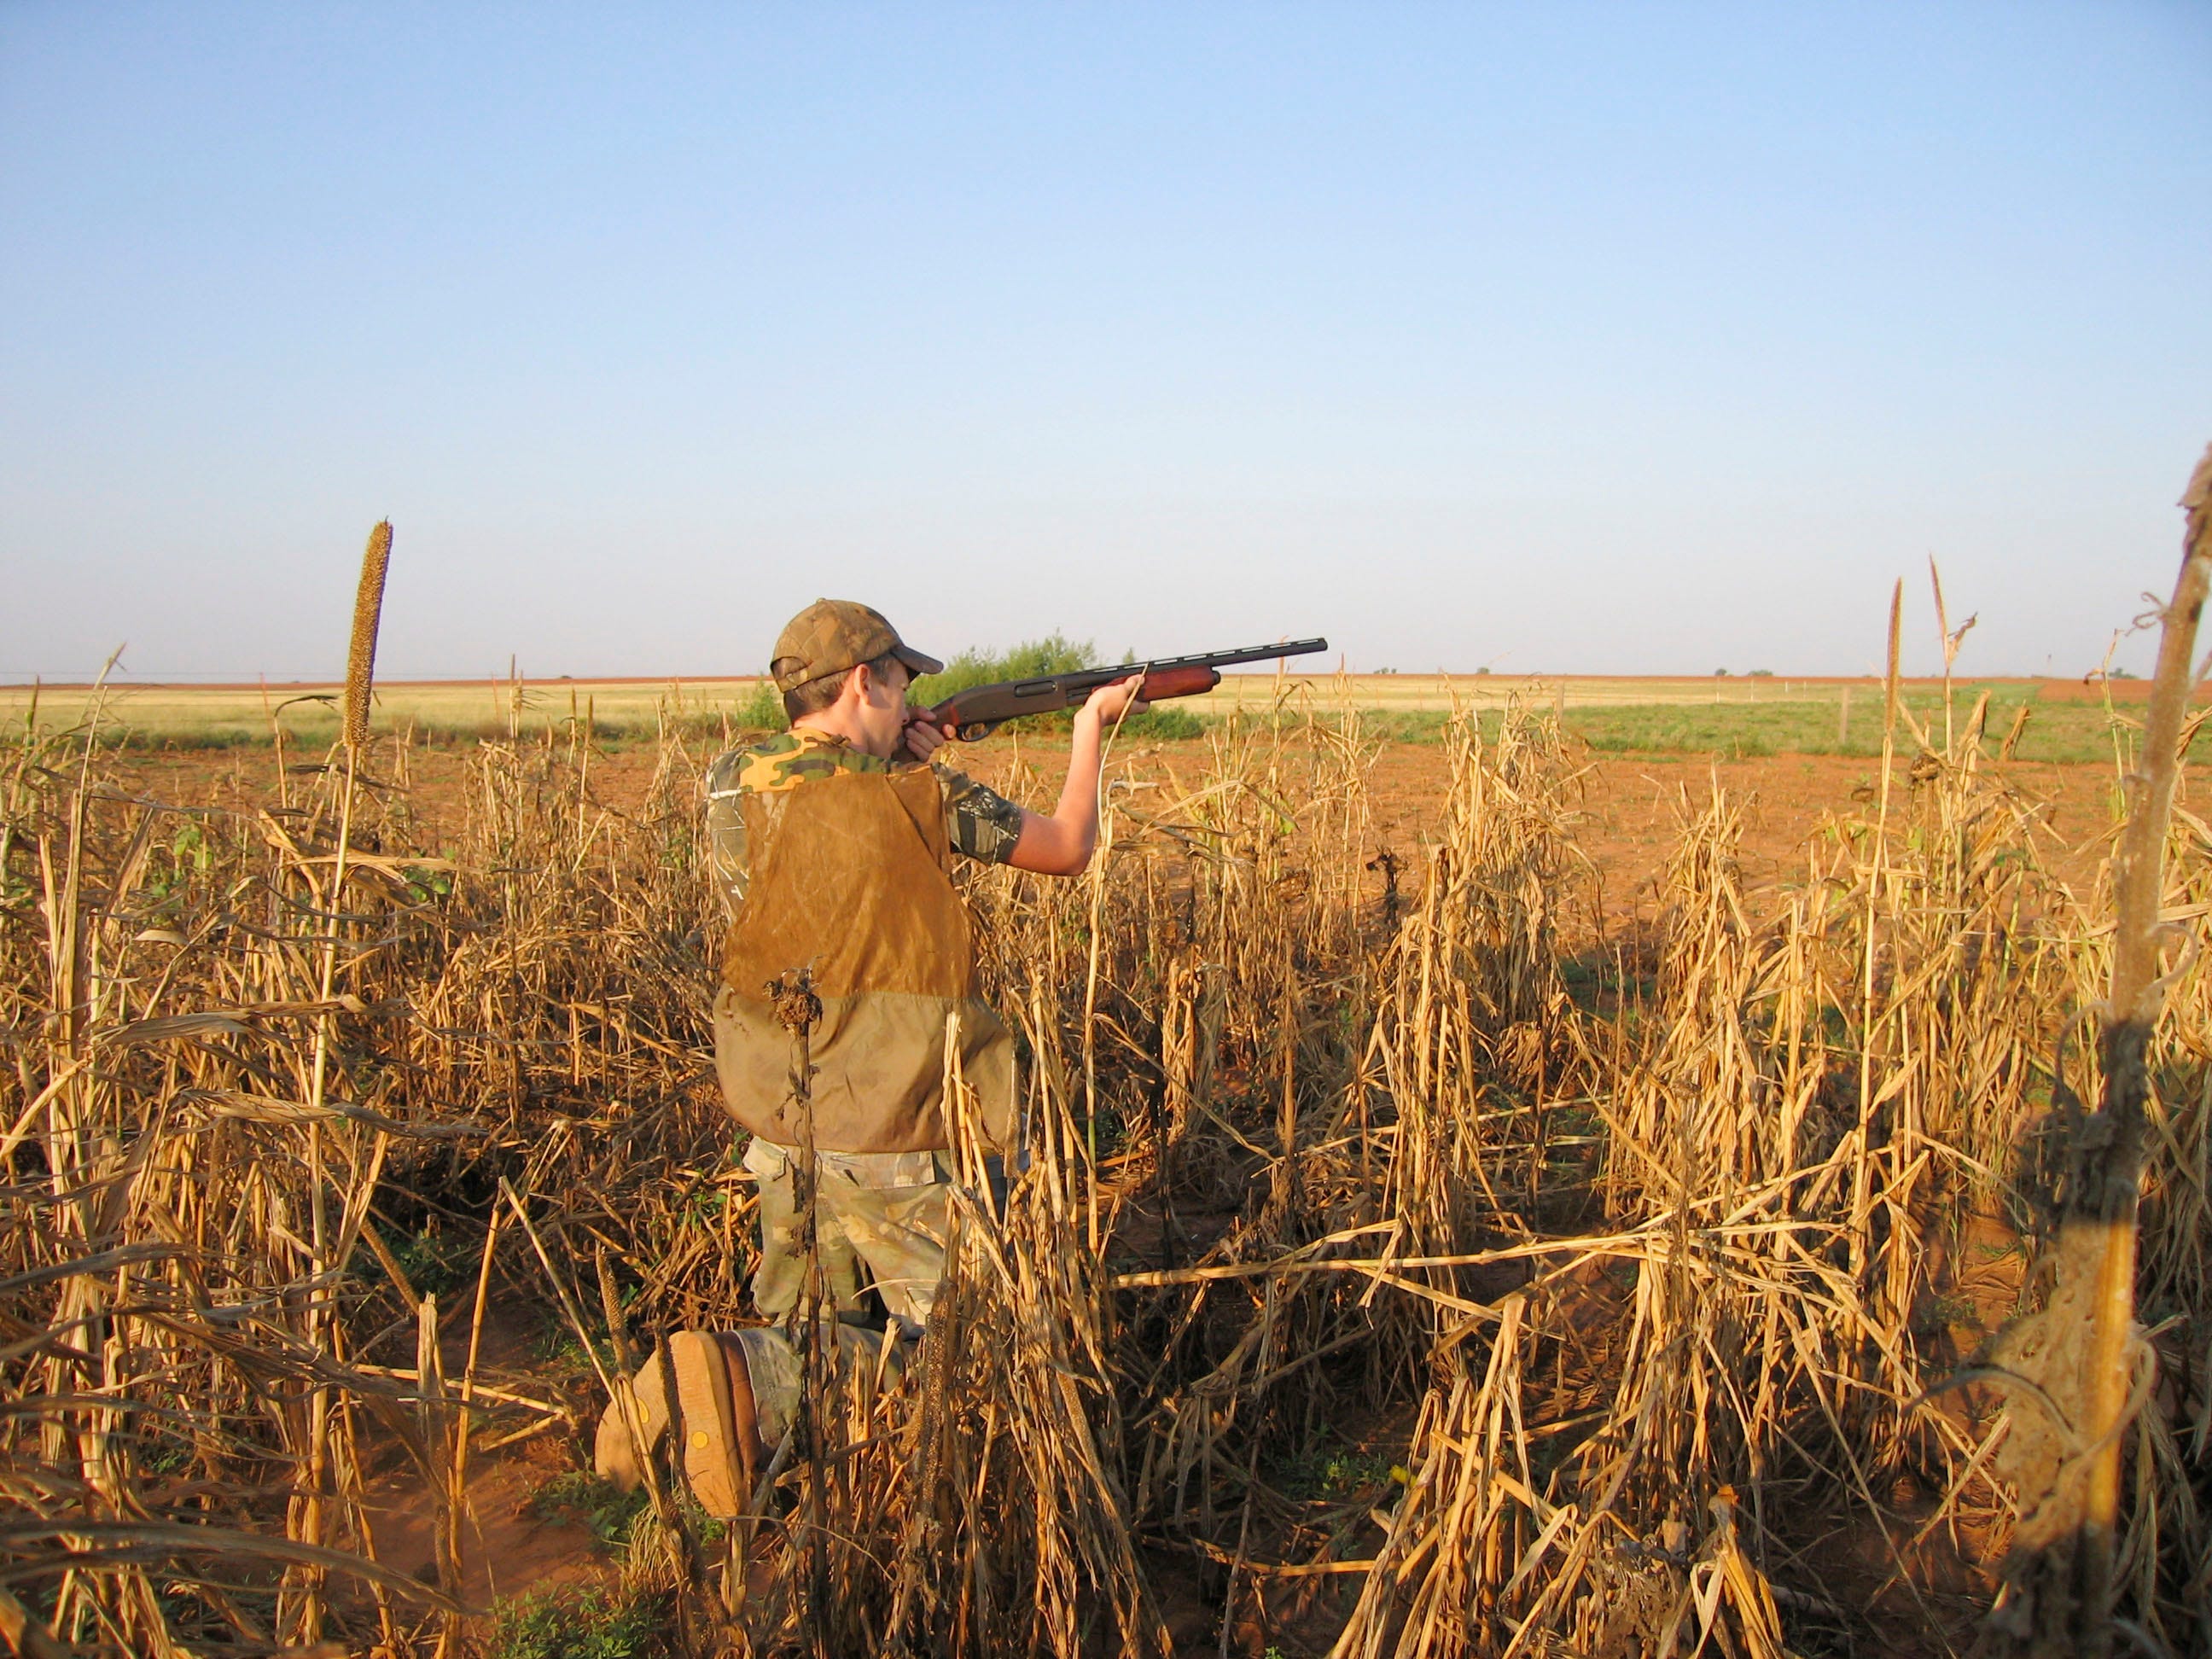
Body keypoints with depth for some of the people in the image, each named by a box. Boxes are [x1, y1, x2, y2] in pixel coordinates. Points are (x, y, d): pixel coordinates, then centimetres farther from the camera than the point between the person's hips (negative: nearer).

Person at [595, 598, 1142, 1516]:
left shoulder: (730, 786, -2)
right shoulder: (923, 796, -13)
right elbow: (1069, 848, 5)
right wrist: (1090, 727, 20)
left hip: (780, 1136, 5)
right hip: (896, 1148, -5)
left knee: (814, 1334, 22)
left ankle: (695, 1387, -7)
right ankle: (746, 1379, -18)